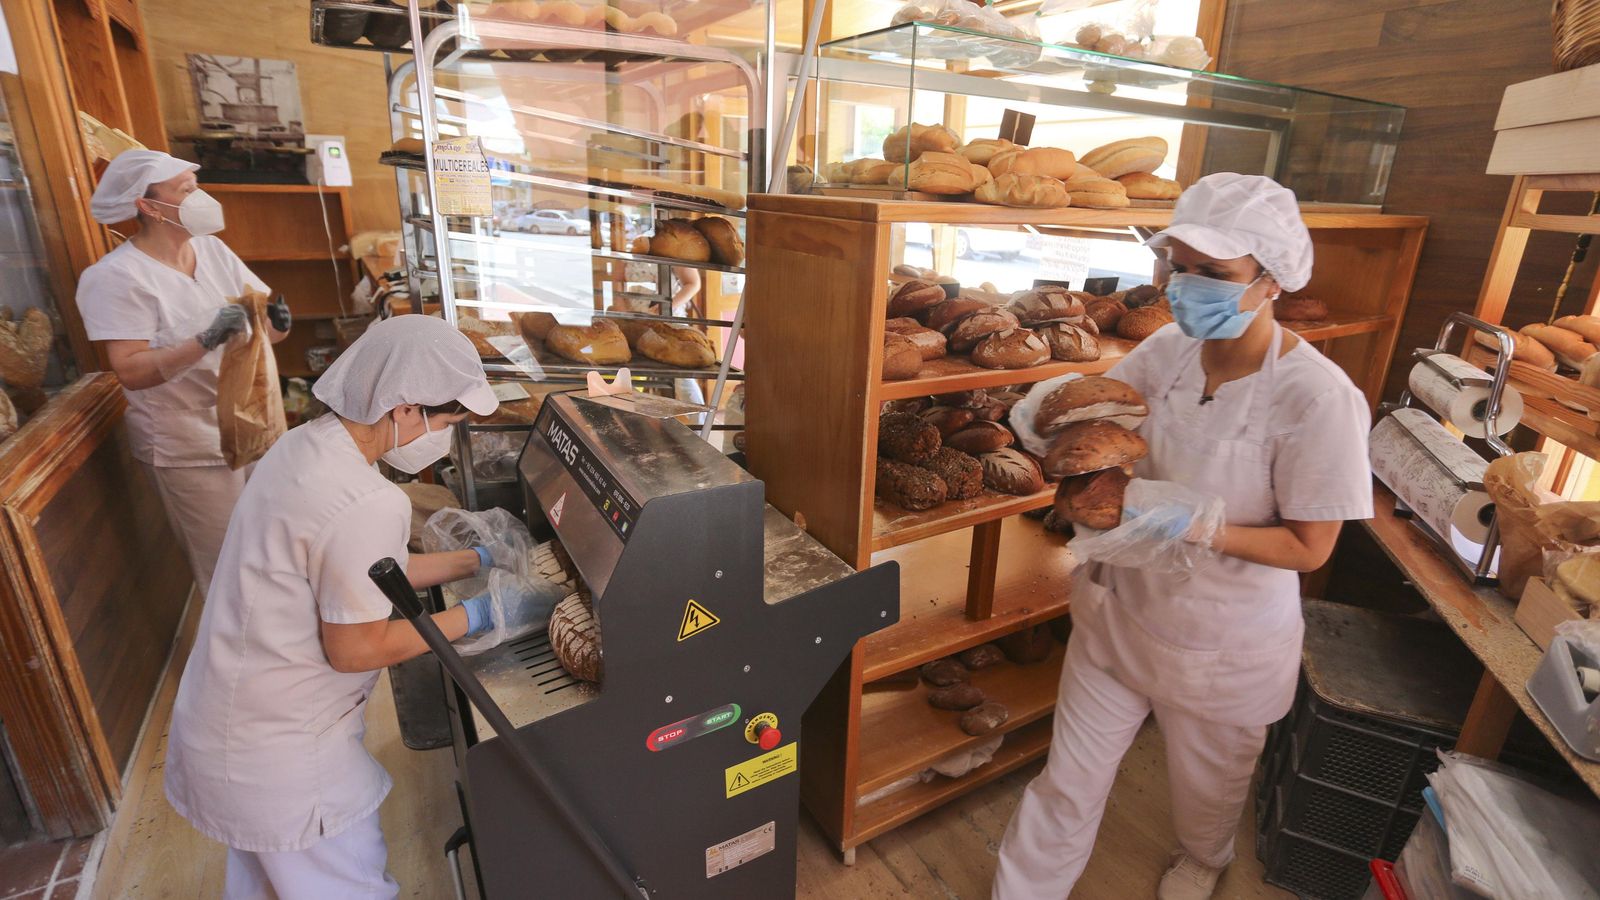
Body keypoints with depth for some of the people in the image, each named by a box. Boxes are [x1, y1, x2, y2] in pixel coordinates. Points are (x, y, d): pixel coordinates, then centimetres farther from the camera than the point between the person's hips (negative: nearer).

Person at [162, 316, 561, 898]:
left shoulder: (308, 443, -4)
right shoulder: (365, 506, -34)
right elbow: (357, 649, -23)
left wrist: (477, 561, 6)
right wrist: (480, 616, -15)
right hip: (276, 756, -8)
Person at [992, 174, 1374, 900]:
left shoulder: (1317, 398, -24)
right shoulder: (1169, 349, -11)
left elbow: (1309, 547, -17)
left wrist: (1201, 526, -31)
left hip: (1224, 645, -2)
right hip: (1120, 608, 3)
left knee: (1207, 786, 28)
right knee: (1069, 782, 15)